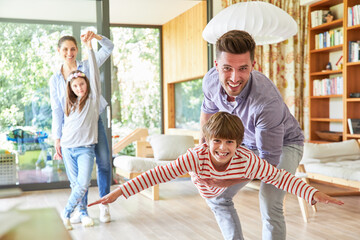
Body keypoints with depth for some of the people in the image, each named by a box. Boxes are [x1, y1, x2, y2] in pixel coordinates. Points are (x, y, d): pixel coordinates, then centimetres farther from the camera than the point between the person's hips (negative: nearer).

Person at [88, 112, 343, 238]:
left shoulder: (247, 160, -42)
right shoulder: (197, 157, -44)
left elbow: (281, 177, -36)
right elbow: (157, 173, -46)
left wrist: (314, 193, -47)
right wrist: (119, 191, -49)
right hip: (206, 192, 0)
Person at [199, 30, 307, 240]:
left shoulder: (267, 101, -42)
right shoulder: (211, 80, -24)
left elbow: (269, 161, -34)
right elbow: (208, 110, 2)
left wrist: (224, 182, -38)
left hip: (284, 143, -6)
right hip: (248, 144, 6)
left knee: (269, 202, -27)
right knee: (217, 197, 7)